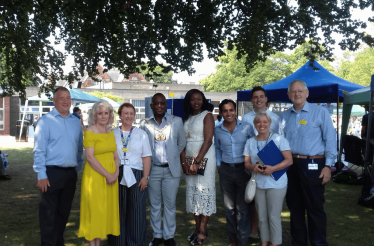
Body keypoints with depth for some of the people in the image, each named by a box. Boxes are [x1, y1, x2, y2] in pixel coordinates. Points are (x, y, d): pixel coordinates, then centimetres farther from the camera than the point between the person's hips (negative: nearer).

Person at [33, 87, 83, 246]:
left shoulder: (76, 122, 9)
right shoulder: (45, 121, -5)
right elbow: (39, 150, -9)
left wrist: (77, 170, 12)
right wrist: (41, 175, -14)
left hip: (70, 174, 5)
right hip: (52, 173, -5)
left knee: (64, 211, 14)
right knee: (48, 212, 1)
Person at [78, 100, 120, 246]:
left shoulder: (110, 132, 10)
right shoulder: (90, 132, -10)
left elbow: (115, 155, 11)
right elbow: (90, 157, -17)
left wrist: (116, 173, -5)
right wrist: (107, 175, -16)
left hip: (111, 177, 7)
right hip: (95, 176, -6)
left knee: (106, 210, 10)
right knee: (94, 210, 1)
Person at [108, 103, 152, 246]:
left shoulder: (141, 134, 6)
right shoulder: (113, 133, 7)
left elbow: (146, 157, 4)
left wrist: (145, 177, -4)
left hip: (136, 176, 0)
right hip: (117, 176, 0)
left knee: (136, 210, 3)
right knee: (118, 210, 6)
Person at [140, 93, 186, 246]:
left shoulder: (176, 121, 0)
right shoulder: (145, 124, 1)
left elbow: (182, 143, 10)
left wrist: (173, 156, 8)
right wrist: (148, 162, 4)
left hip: (171, 169, 0)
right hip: (152, 169, 1)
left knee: (170, 204, 6)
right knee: (154, 204, 10)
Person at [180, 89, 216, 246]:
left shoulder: (207, 115, -4)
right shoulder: (186, 118, 13)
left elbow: (208, 140, -14)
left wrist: (197, 162, -18)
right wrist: (184, 162, -5)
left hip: (204, 158, -6)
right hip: (189, 159, 6)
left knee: (204, 191, -3)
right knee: (192, 192, 8)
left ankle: (203, 231, 4)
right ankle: (197, 228, 17)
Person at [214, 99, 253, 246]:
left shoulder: (246, 127, -7)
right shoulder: (218, 130, 2)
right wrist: (218, 165, 9)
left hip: (243, 169, -3)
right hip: (225, 170, 3)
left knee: (243, 207, 3)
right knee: (229, 207, 14)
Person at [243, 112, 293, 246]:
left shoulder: (279, 139, -5)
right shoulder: (250, 142, 10)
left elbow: (289, 160, -9)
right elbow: (247, 163, 10)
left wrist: (272, 168, -22)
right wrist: (253, 167, -14)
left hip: (276, 184, -4)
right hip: (258, 184, 4)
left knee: (274, 216, 0)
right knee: (262, 216, 11)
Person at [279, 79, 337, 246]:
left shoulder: (320, 112, -2)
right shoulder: (284, 116, 11)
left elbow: (330, 139, -5)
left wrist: (328, 165, -11)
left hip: (313, 165, -5)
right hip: (290, 165, 5)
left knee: (314, 207, 0)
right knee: (295, 206, 14)